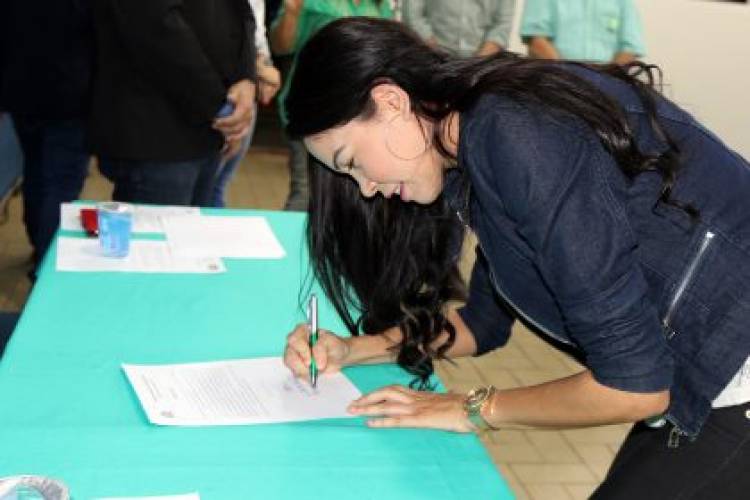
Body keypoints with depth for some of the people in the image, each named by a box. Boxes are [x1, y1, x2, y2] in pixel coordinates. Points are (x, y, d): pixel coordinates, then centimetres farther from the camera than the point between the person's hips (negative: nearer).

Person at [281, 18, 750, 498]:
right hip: (709, 372, 8)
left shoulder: (518, 137, -23)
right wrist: (352, 350, 5)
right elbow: (485, 321, 17)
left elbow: (633, 383, -23)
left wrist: (476, 408, -9)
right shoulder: (486, 141, 6)